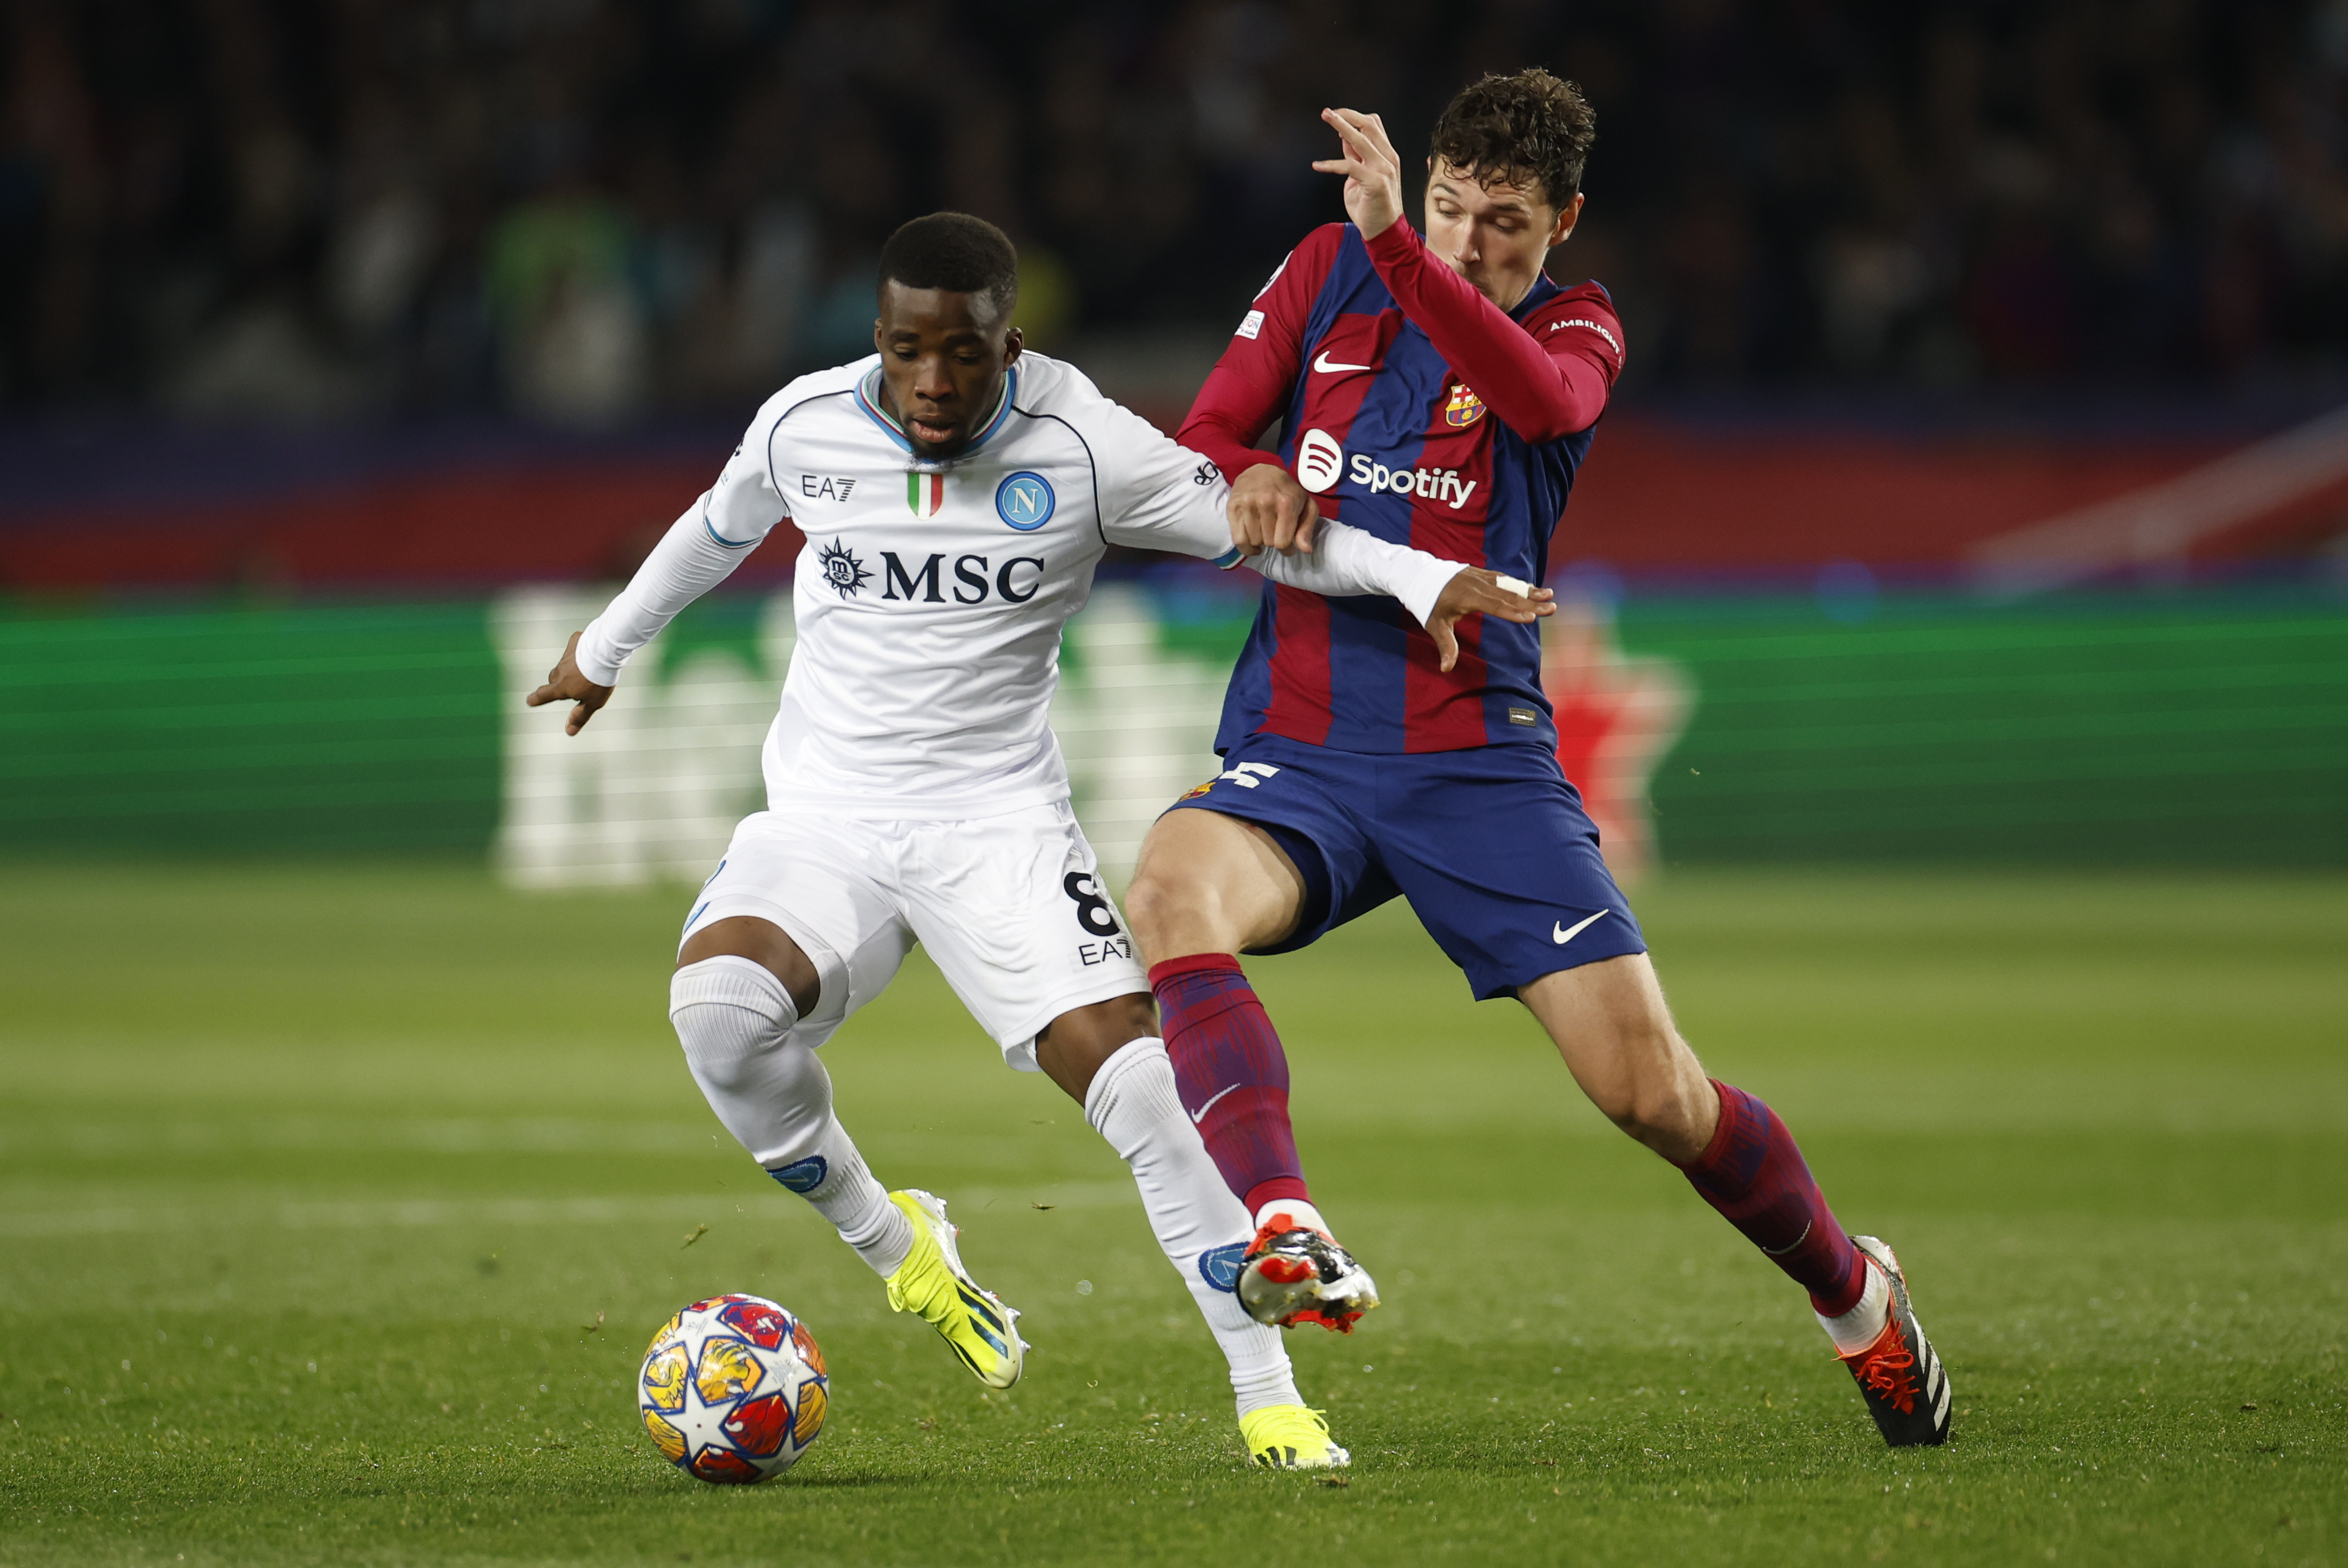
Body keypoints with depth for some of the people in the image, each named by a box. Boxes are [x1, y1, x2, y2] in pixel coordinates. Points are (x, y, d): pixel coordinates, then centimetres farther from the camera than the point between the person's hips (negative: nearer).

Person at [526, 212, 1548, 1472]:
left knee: (1135, 1076, -20)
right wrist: (608, 645, 34)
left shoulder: (1083, 448, -10)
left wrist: (1419, 575, -22)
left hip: (998, 821, -1)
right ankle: (891, 1247, -3)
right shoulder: (804, 427, -2)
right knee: (718, 1003, -29)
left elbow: (1254, 525, -5)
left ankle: (1267, 1394, -11)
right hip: (823, 817, 2)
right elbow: (718, 529, 19)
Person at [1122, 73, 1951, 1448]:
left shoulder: (1577, 328, 3)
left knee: (1650, 1088, -7)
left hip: (1480, 756, -1)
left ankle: (1854, 1291, 21)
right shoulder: (1329, 271, 9)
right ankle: (1284, 1235, -49)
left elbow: (1542, 396, -23)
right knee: (1172, 889, -34)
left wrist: (1394, 243, -36)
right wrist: (1259, 483, -11)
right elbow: (1201, 441, 14)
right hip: (1299, 753, 1)